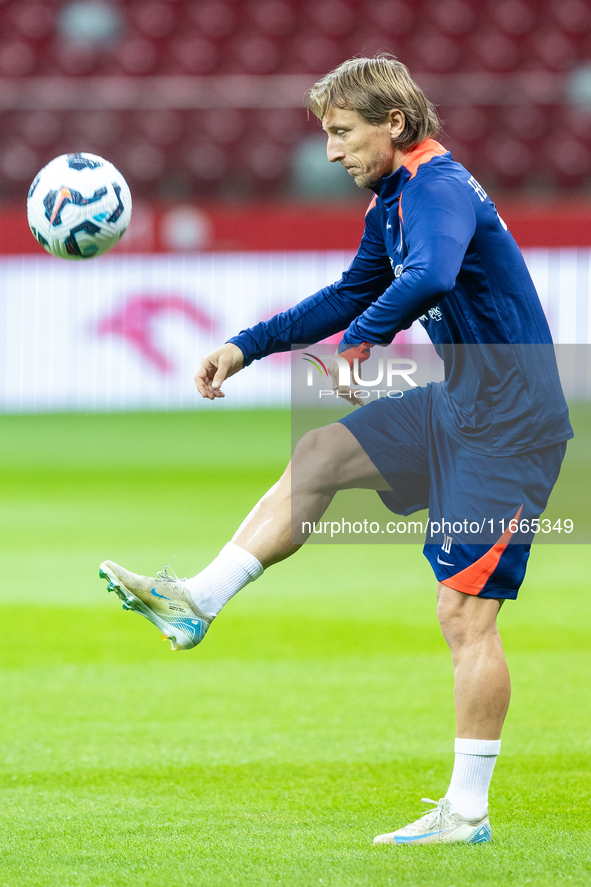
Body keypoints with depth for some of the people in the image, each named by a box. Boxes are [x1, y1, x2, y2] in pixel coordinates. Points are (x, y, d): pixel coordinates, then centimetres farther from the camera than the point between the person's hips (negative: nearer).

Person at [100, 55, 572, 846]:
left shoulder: (438, 187, -19)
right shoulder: (392, 202, 12)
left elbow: (429, 277, -41)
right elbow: (352, 297, 27)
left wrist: (358, 345, -34)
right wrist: (247, 348, 24)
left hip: (508, 431, -10)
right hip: (459, 408, 10)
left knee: (465, 612, -9)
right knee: (321, 456, 13)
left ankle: (467, 812, -4)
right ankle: (197, 604, 15)